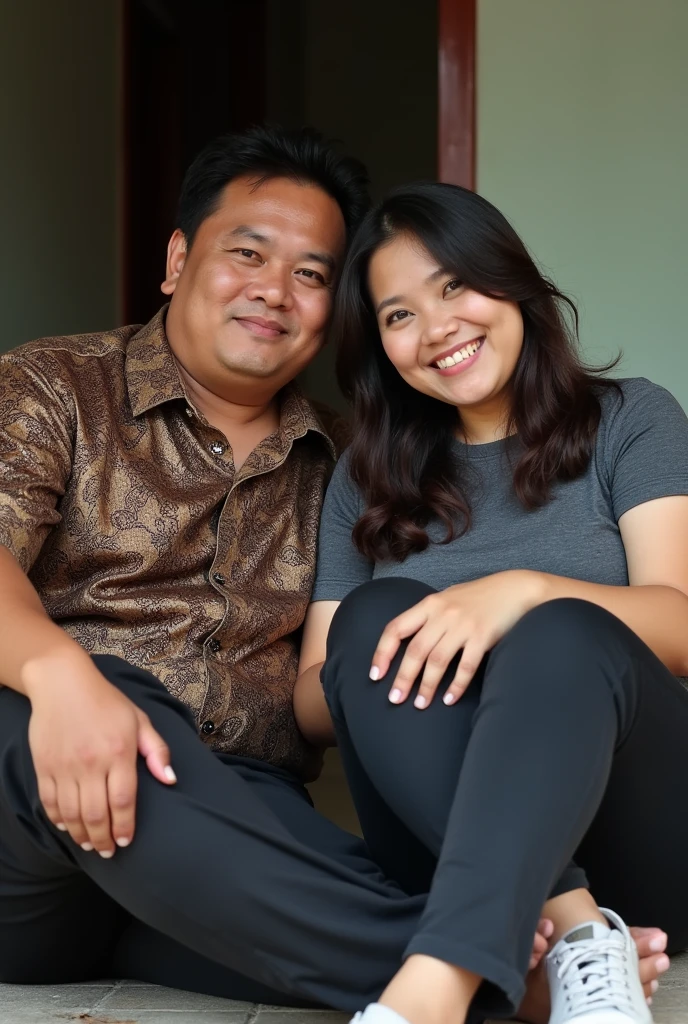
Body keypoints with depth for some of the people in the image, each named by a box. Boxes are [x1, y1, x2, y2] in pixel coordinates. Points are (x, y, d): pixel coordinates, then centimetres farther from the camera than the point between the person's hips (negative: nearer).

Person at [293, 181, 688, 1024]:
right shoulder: (367, 480, 16)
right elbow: (314, 706, 10)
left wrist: (525, 590, -26)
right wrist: (380, 681, -15)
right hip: (436, 830, 2)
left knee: (565, 635, -33)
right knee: (377, 616, -24)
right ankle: (573, 929, -33)